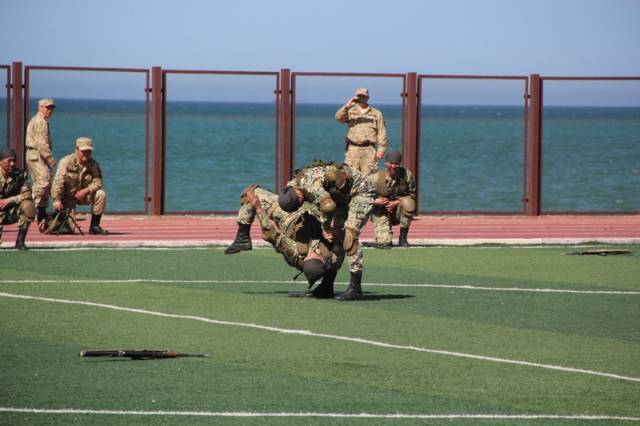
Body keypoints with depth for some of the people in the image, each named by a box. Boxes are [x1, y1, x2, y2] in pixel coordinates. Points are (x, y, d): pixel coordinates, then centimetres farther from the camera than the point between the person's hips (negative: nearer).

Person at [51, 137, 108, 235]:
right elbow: (58, 182, -21)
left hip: (84, 195, 4)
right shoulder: (66, 162, -14)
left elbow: (98, 182, -12)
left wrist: (85, 191, -30)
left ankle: (94, 226, -14)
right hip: (67, 197, -4)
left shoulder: (93, 164, -3)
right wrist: (57, 200, -31)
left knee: (101, 194, -25)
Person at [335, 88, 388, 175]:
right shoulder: (350, 112, 14)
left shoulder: (376, 114, 11)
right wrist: (347, 106, -18)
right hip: (353, 149, 1)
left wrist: (381, 150, -1)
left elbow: (382, 133, 8)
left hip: (369, 150, -1)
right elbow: (339, 117, -5)